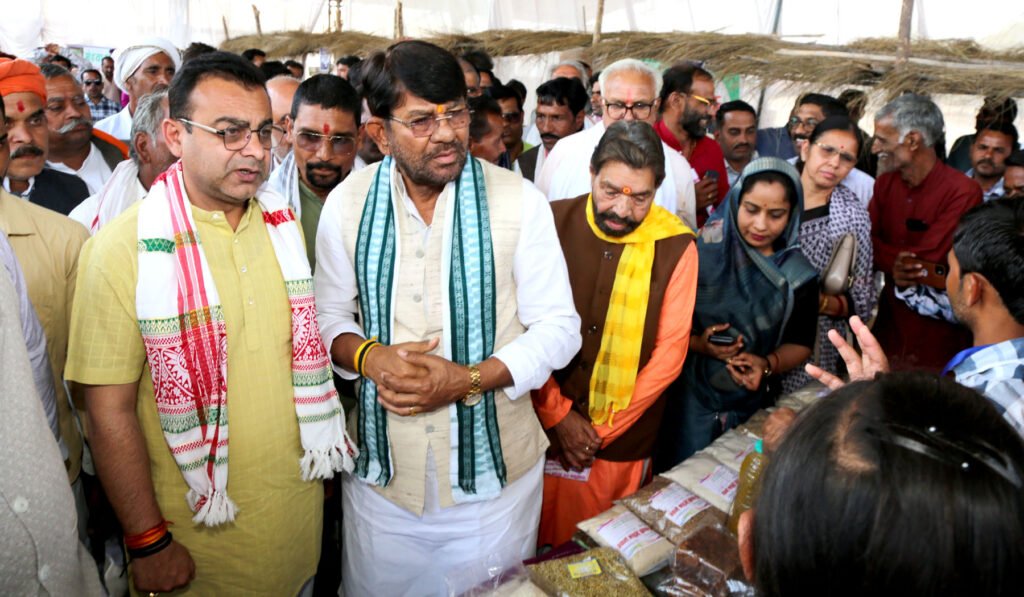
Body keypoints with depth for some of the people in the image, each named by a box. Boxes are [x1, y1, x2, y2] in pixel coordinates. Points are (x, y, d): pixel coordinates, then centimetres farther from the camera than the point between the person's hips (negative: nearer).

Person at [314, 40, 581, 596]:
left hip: (492, 465, -1)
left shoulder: (518, 200, -11)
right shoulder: (347, 203, -4)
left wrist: (470, 379, -21)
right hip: (381, 466, 2)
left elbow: (558, 326, -8)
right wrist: (368, 356, -16)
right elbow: (329, 316, 5)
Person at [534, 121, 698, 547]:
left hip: (622, 444, 0)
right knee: (536, 548, 16)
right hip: (541, 427, 1)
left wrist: (603, 430, -7)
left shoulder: (676, 246, -9)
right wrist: (558, 414, -8)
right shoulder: (552, 223, -8)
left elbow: (670, 351, -7)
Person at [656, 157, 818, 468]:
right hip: (689, 398, -2)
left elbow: (800, 343, 6)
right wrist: (699, 344, -24)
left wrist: (768, 364, -13)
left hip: (751, 407, 3)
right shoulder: (702, 251, -12)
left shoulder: (798, 275, -3)